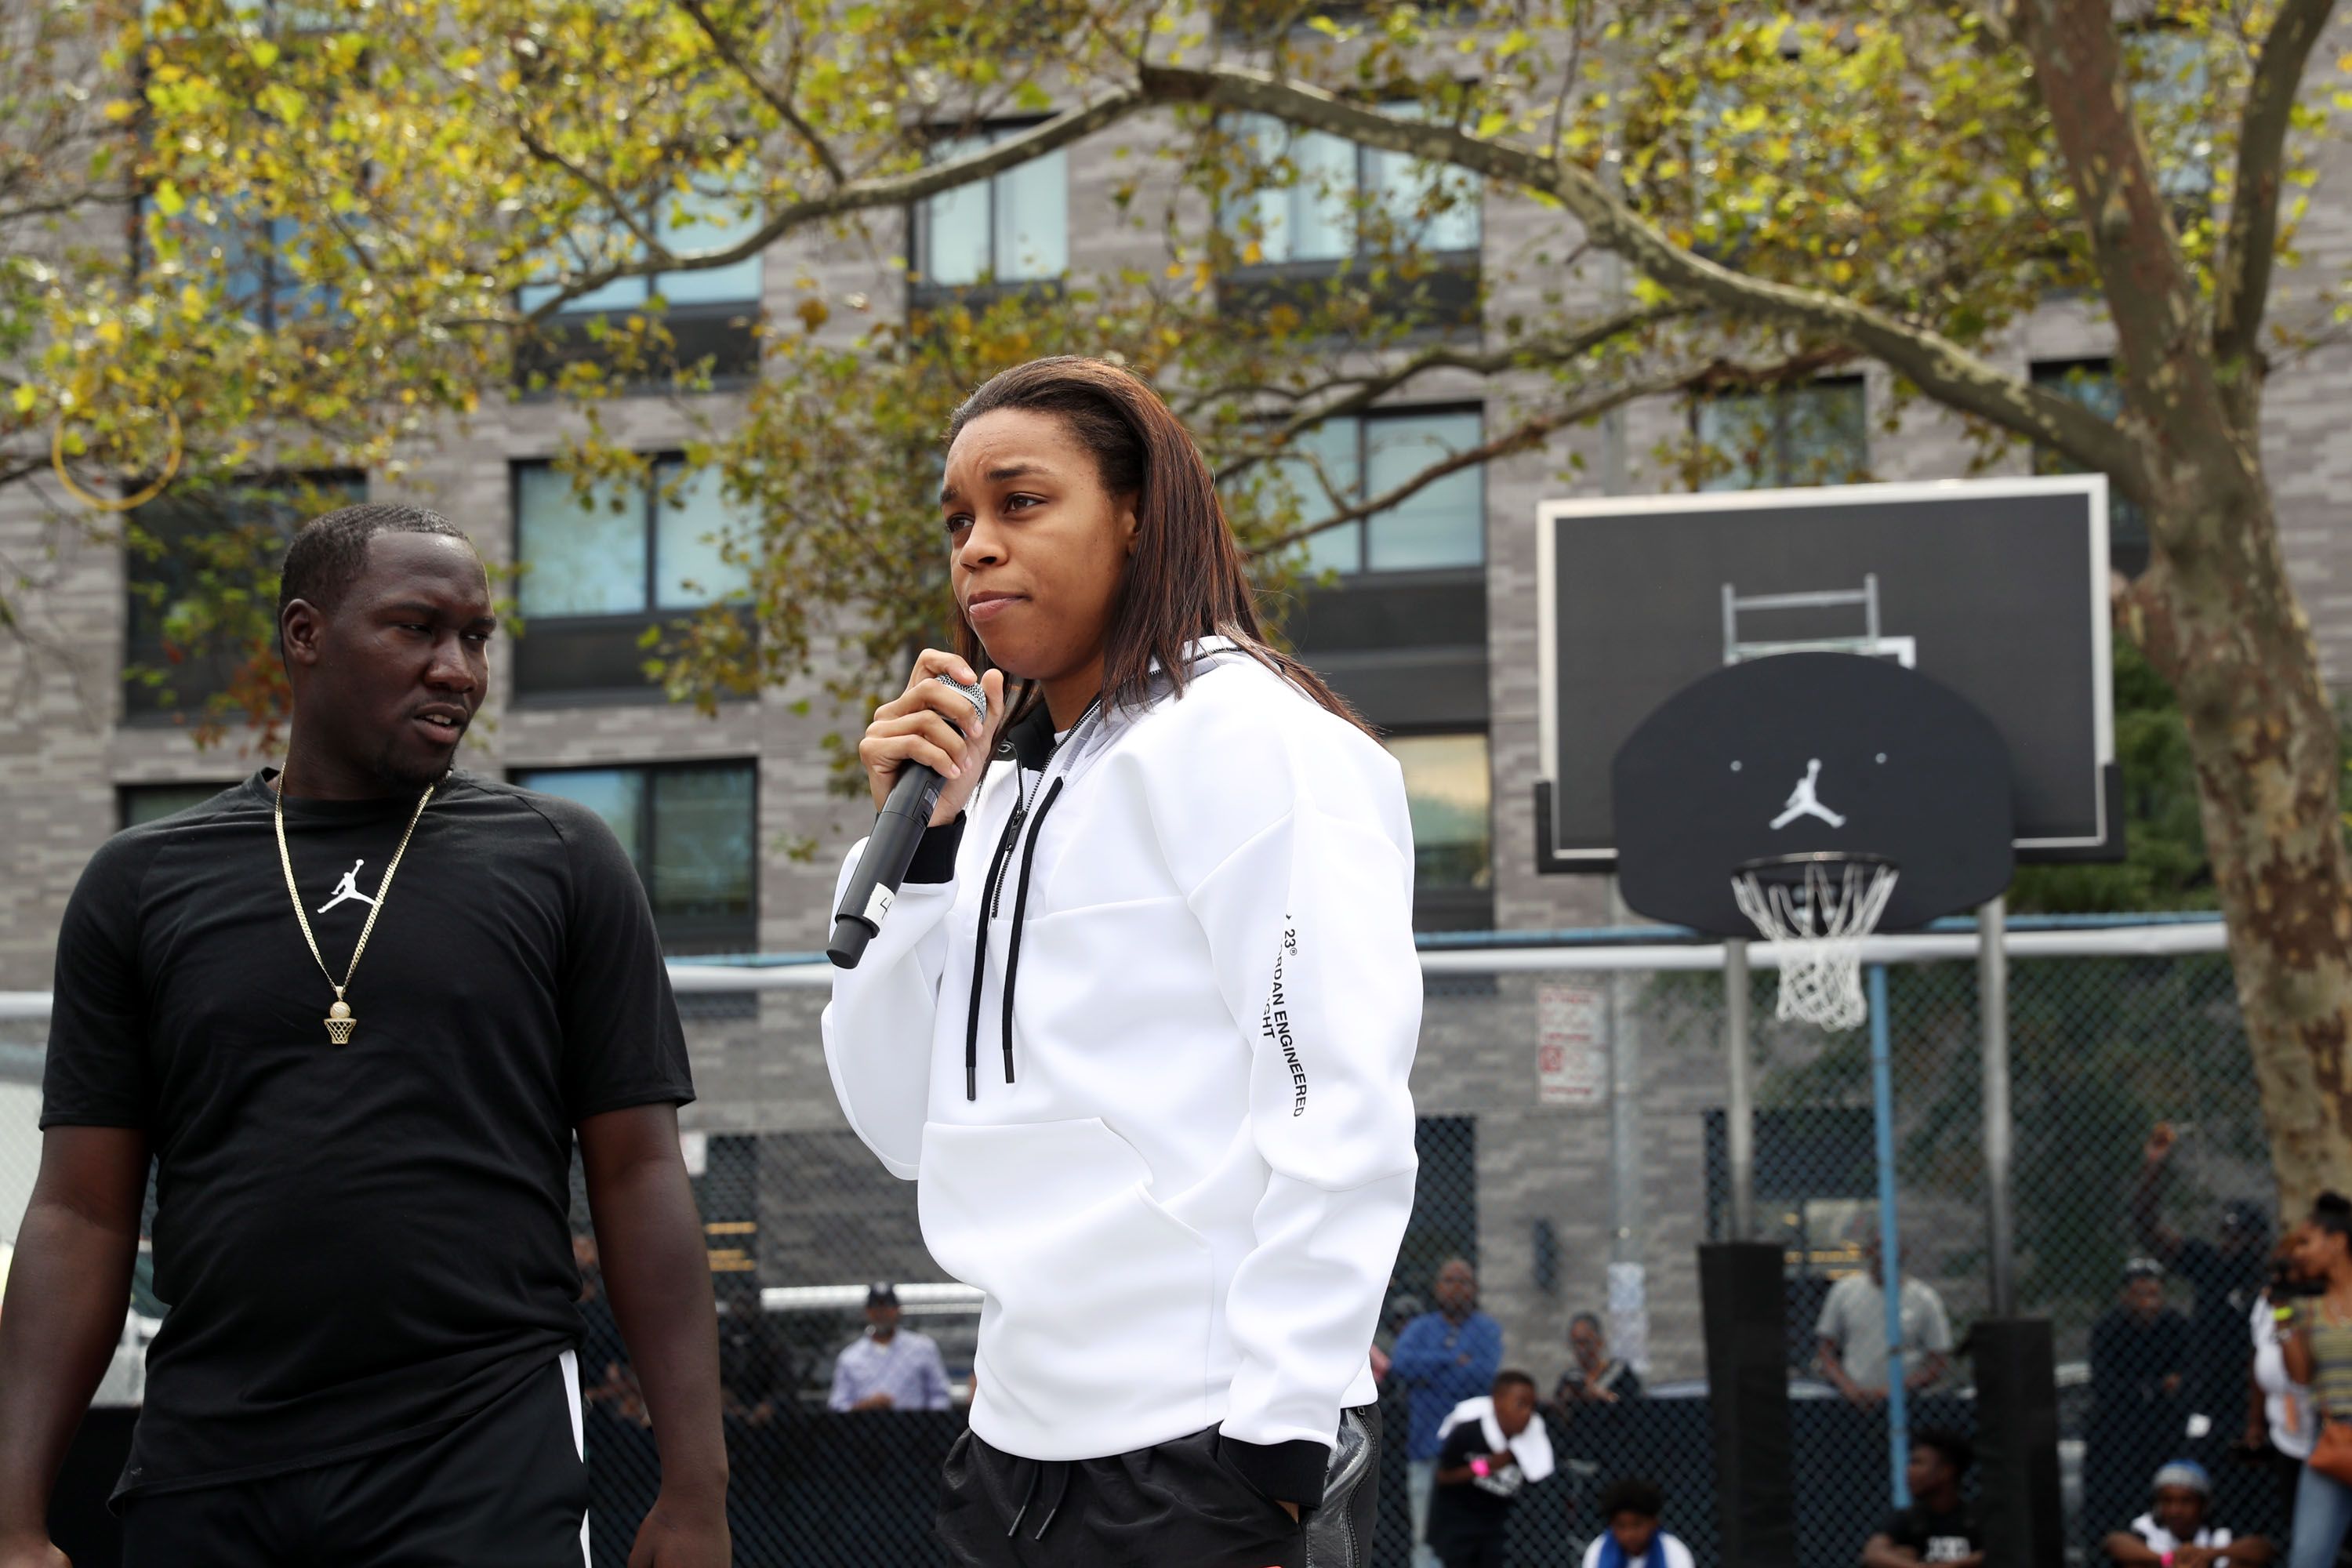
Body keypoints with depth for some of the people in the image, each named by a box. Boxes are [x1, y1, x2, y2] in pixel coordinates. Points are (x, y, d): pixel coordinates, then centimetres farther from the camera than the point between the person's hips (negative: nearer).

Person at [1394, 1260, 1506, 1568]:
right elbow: (1400, 1363, -6)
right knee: (1426, 1532, 1)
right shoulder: (1420, 1328, 14)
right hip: (1427, 1446, 2)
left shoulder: (1487, 1330, 8)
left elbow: (1486, 1374, -11)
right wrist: (1453, 1360, -8)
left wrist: (1426, 1370, -5)